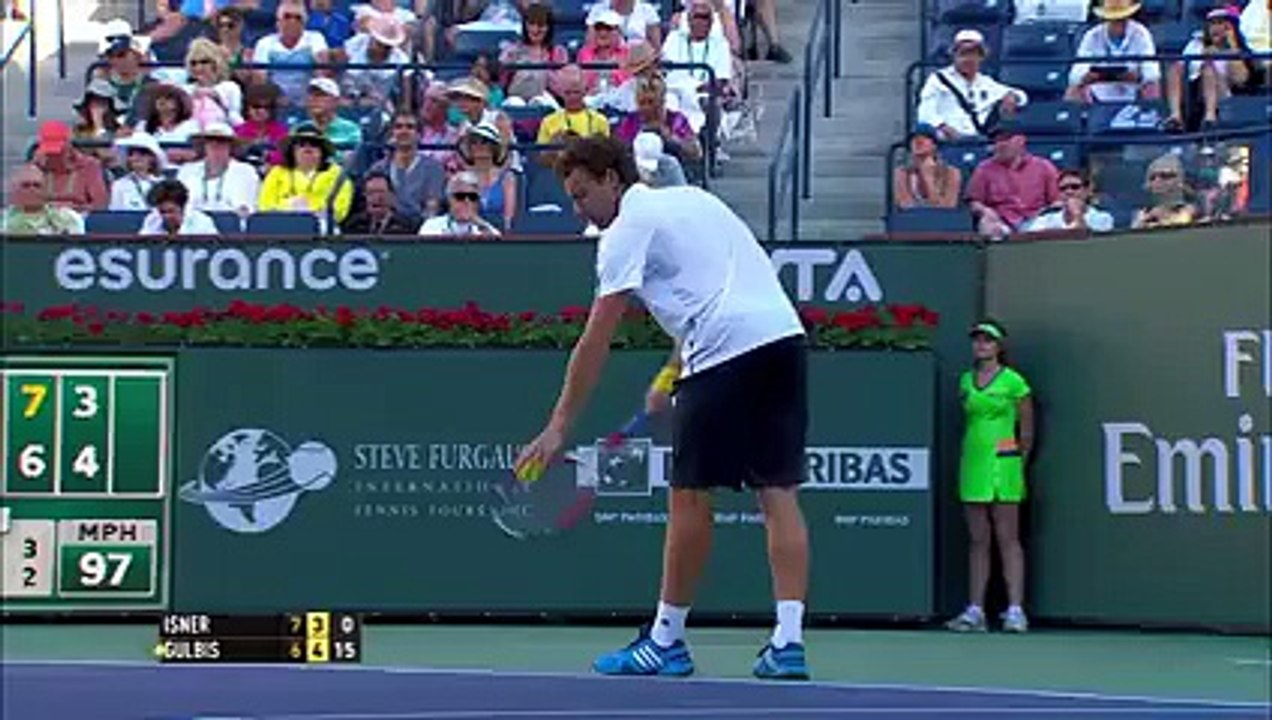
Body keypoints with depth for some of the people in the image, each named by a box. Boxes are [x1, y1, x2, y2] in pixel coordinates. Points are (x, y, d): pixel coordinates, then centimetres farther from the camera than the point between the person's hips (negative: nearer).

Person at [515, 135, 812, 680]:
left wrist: (559, 426, -1)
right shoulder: (692, 199, 25)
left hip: (728, 353, -7)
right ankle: (788, 643, -4)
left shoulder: (626, 231, 1)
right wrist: (671, 376, 27)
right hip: (784, 334, 8)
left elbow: (596, 341, -2)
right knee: (779, 496, 3)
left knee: (690, 497, 3)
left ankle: (666, 640, 10)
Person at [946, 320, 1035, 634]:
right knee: (978, 540, 6)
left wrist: (1018, 465, 5)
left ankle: (1015, 610, -6)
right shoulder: (966, 381, 11)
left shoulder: (1013, 382, -4)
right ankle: (975, 611, 7)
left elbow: (1027, 431, 2)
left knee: (1007, 539, -6)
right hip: (972, 464, 5)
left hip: (1003, 463, -5)